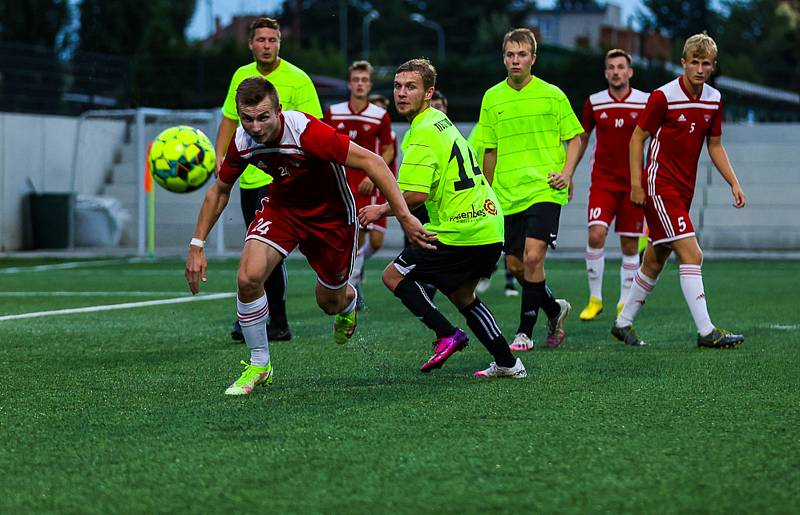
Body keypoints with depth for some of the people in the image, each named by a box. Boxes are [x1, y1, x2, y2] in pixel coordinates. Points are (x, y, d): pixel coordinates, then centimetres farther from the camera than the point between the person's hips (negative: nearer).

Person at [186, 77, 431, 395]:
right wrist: (197, 245, -2)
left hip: (331, 215, -3)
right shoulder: (242, 142, -18)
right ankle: (259, 365, 0)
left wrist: (405, 217, -36)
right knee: (248, 278, -21)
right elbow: (220, 190, 2)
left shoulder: (306, 131, -35)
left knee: (330, 303, 10)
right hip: (281, 207, 3)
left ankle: (348, 297, 52)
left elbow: (371, 162, -32)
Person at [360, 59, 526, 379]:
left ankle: (447, 335, -7)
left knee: (394, 276, 3)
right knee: (461, 295, 25)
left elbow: (417, 195, -23)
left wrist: (382, 210, -8)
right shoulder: (441, 121, 16)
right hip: (489, 228, 9)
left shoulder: (423, 133, -15)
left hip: (459, 232, -9)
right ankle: (508, 364, 23)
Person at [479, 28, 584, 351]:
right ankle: (554, 309, 32)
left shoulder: (551, 95, 1)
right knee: (515, 265, 6)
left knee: (533, 257, -17)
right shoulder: (492, 98, 8)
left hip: (544, 190, -4)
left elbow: (574, 138, 7)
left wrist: (566, 173, -8)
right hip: (507, 196, 4)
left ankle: (525, 332, -7)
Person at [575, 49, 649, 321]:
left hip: (634, 183, 0)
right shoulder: (594, 103, 3)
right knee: (596, 235, -16)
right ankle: (595, 299, -5)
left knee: (630, 245, 3)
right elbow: (581, 140, 14)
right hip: (602, 180, 0)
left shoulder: (646, 102, -2)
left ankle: (625, 302, 15)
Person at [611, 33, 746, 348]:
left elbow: (714, 145, 16)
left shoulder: (714, 99, 6)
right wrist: (636, 185, -11)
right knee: (691, 254, -16)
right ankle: (706, 332, -16)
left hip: (684, 190, 7)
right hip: (660, 187, -7)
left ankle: (623, 324, 25)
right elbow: (638, 138, -7)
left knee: (654, 262, 13)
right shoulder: (663, 96, -13)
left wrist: (734, 183, 8)